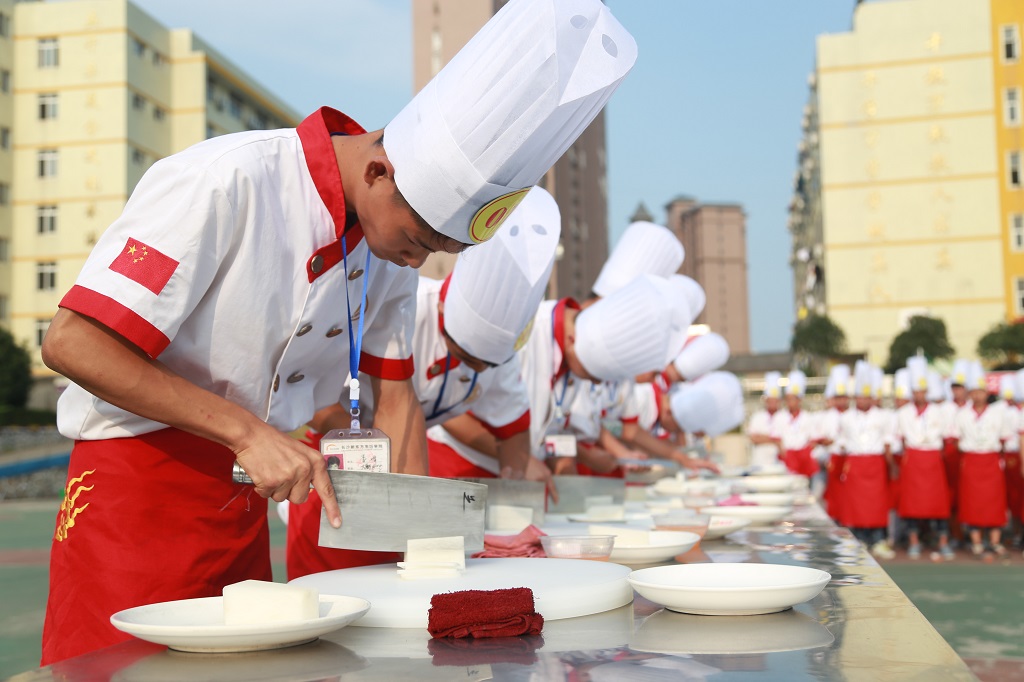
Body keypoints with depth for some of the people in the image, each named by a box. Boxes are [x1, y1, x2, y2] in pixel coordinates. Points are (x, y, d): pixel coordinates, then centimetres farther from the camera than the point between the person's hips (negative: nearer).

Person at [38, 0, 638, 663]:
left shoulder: (392, 239, 0)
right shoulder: (225, 184, -21)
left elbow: (394, 394, 9)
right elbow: (71, 343, -22)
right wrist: (248, 431, -25)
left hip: (245, 501, 6)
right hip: (135, 494, -6)